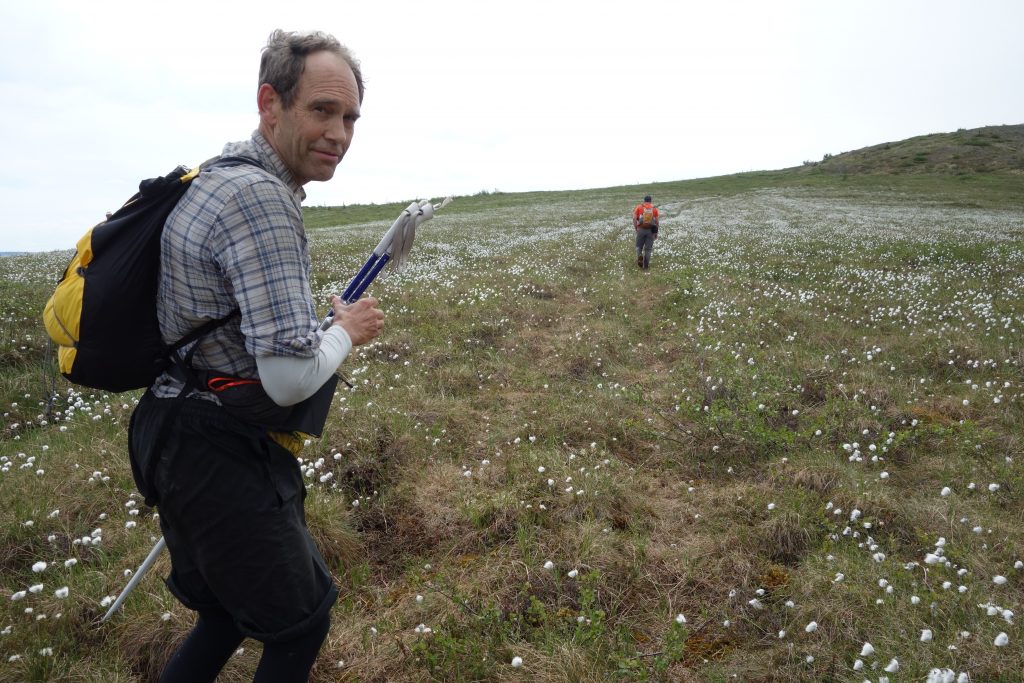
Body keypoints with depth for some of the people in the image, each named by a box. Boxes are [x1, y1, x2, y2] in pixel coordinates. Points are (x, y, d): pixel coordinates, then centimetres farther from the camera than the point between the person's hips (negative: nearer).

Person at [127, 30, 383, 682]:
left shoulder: (222, 178, 11)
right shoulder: (260, 196, -23)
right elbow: (291, 376, -27)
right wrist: (347, 329, -9)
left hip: (190, 441, 10)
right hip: (220, 456, -10)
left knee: (228, 613, 26)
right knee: (300, 624, 10)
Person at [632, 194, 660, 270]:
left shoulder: (639, 207, 5)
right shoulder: (654, 208, 7)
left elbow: (634, 218, -5)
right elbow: (656, 221, 4)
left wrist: (636, 229, 2)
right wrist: (656, 232, 10)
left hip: (641, 229, -1)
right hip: (651, 230, 1)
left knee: (639, 246, 14)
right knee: (648, 248, 7)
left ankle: (639, 257, -14)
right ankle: (646, 266, 5)